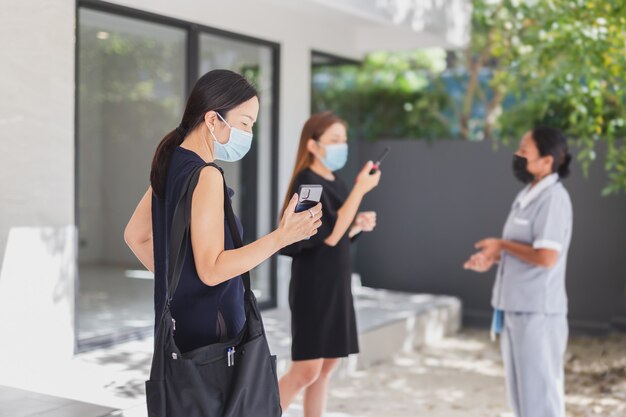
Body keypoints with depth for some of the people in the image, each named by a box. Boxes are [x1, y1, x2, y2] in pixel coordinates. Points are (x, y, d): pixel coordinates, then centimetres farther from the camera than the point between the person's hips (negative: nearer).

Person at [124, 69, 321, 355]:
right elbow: (211, 269, -23)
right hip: (208, 329, -9)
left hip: (175, 320, 9)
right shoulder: (205, 176, -19)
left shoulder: (170, 164, 7)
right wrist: (281, 237, -25)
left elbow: (135, 235, 17)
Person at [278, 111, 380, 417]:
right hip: (313, 286, -8)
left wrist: (359, 225, 0)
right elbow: (329, 234, -23)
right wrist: (361, 190, -23)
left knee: (326, 367, 10)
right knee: (306, 371, -7)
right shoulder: (307, 181, -14)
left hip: (336, 284, 9)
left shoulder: (335, 183, 11)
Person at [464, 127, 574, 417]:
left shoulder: (553, 198, -16)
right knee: (521, 391, 18)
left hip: (538, 312, -10)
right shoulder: (528, 195, 13)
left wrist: (502, 245, -12)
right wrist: (493, 258, 5)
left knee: (540, 392, 0)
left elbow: (546, 256, -25)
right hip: (515, 309, 10)